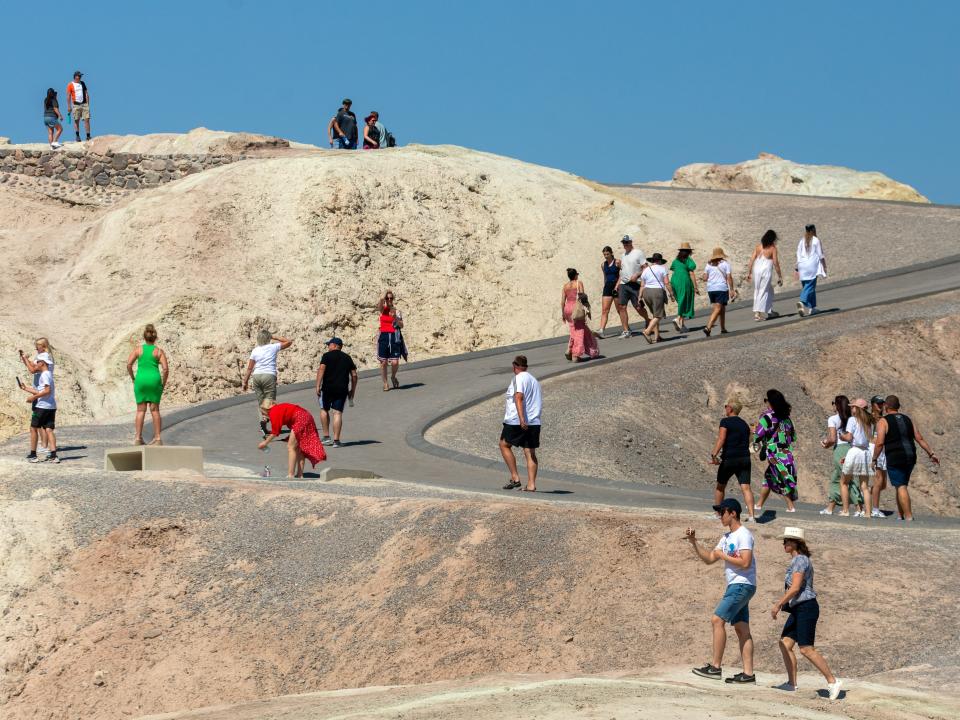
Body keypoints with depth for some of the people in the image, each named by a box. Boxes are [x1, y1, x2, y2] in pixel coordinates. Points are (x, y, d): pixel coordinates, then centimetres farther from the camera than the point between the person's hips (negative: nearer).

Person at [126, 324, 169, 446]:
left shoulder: (138, 349, 4)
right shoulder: (159, 351, 3)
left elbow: (129, 364, -6)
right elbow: (165, 369, -6)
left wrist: (133, 378, 6)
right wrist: (164, 383, 6)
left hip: (141, 380, 0)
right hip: (155, 379, 0)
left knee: (141, 410, 6)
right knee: (155, 409, 6)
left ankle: (138, 438, 1)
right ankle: (157, 438, 6)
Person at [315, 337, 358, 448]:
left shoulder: (327, 356, 0)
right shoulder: (347, 358, 13)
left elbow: (321, 370, -12)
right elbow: (354, 375, 11)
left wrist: (318, 386, -13)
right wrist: (352, 390, 17)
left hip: (328, 388, -3)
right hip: (342, 389, 3)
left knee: (324, 410, 16)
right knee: (338, 413, 1)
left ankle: (326, 437, 14)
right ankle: (336, 440, -5)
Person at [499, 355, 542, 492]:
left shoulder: (518, 378, -6)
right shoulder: (534, 380, 20)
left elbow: (519, 397, -20)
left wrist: (521, 419, -28)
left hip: (517, 422, -7)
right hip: (534, 422, 7)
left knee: (504, 445, 9)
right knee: (530, 453, 5)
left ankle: (515, 477, 0)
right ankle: (531, 484, -3)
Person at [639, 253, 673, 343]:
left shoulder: (646, 270, 12)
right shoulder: (662, 269, 0)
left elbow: (642, 286, 9)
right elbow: (667, 283, -7)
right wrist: (671, 294, -1)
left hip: (646, 292, 6)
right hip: (658, 292, -6)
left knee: (655, 314, 16)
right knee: (658, 316, -5)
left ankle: (656, 335, 11)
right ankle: (647, 331, -26)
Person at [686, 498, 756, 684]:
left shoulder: (743, 535, -11)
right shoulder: (726, 537, 18)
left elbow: (745, 562, -21)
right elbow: (709, 559, 19)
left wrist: (723, 556, -12)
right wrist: (694, 542, 9)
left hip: (742, 585, -10)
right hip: (735, 586, 10)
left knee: (717, 620, -14)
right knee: (741, 628, 5)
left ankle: (715, 667, -14)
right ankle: (748, 673, 3)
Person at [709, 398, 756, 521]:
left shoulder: (725, 421, -4)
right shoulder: (744, 424, 17)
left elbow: (721, 439, -18)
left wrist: (714, 455, -26)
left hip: (729, 459, -5)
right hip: (744, 459, 5)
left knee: (720, 486, 13)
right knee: (746, 487, -4)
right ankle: (751, 515, -16)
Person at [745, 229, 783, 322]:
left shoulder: (758, 247, 7)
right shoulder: (773, 248, -5)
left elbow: (751, 260, 3)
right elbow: (776, 264, -6)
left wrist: (748, 273, 7)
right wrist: (779, 277, 0)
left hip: (757, 270, 5)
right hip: (766, 271, -5)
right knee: (763, 292, 1)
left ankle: (769, 311, 22)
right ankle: (758, 313, -5)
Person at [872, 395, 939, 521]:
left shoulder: (883, 421, -2)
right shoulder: (907, 420, 16)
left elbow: (879, 443, -12)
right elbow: (920, 438, 11)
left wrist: (874, 459, -2)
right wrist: (931, 454, 13)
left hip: (895, 459, -6)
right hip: (910, 458, 6)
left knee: (901, 487, -7)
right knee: (901, 486, 18)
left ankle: (909, 517, -16)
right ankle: (900, 516, 19)